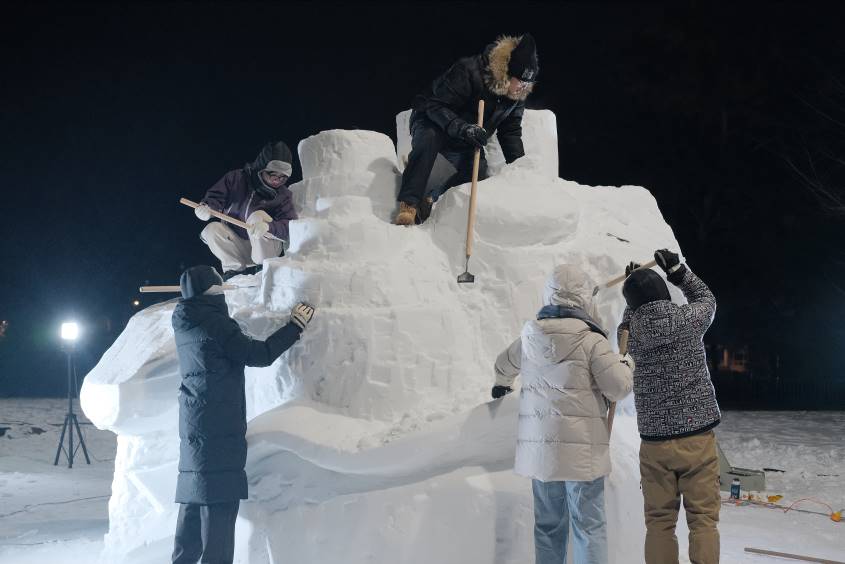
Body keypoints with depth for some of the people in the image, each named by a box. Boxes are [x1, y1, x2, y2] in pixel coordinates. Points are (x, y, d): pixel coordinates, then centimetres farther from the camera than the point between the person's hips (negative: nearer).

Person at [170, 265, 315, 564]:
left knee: (194, 502, 14)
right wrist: (295, 326, -3)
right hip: (219, 429, -9)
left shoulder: (184, 323, 9)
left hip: (193, 427, 9)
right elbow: (259, 355, -13)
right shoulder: (215, 324, -15)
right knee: (219, 505, -8)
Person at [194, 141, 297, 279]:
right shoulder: (235, 179, -4)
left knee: (258, 216, -28)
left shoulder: (284, 195, -8)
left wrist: (268, 226, -43)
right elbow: (215, 197, -6)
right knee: (212, 229, -22)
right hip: (236, 247, 2)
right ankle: (235, 269, -14)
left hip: (266, 248, -2)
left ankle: (262, 266, -14)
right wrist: (205, 207, -32)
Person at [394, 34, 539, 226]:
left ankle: (430, 202, -7)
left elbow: (510, 131, 1)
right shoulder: (468, 71, -31)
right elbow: (436, 106, -31)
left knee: (478, 171, -18)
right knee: (428, 140, -38)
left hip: (464, 141, 6)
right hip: (431, 121, -6)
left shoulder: (518, 94, -10)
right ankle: (408, 205, -38)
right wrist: (463, 128, -45)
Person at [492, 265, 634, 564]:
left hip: (538, 447, 6)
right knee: (588, 526, 0)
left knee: (548, 523, 15)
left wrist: (502, 384, 51)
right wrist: (626, 362, 10)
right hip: (581, 449, -6)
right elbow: (619, 388, -12)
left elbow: (504, 364, 28)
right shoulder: (591, 341, -11)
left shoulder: (530, 337, 8)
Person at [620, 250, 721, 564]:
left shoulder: (629, 332, -4)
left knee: (659, 522, 8)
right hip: (697, 436, -1)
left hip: (654, 441, 2)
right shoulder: (688, 319, -8)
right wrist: (676, 269, 20)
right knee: (703, 519, 3)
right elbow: (706, 299, 16)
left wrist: (635, 289, 24)